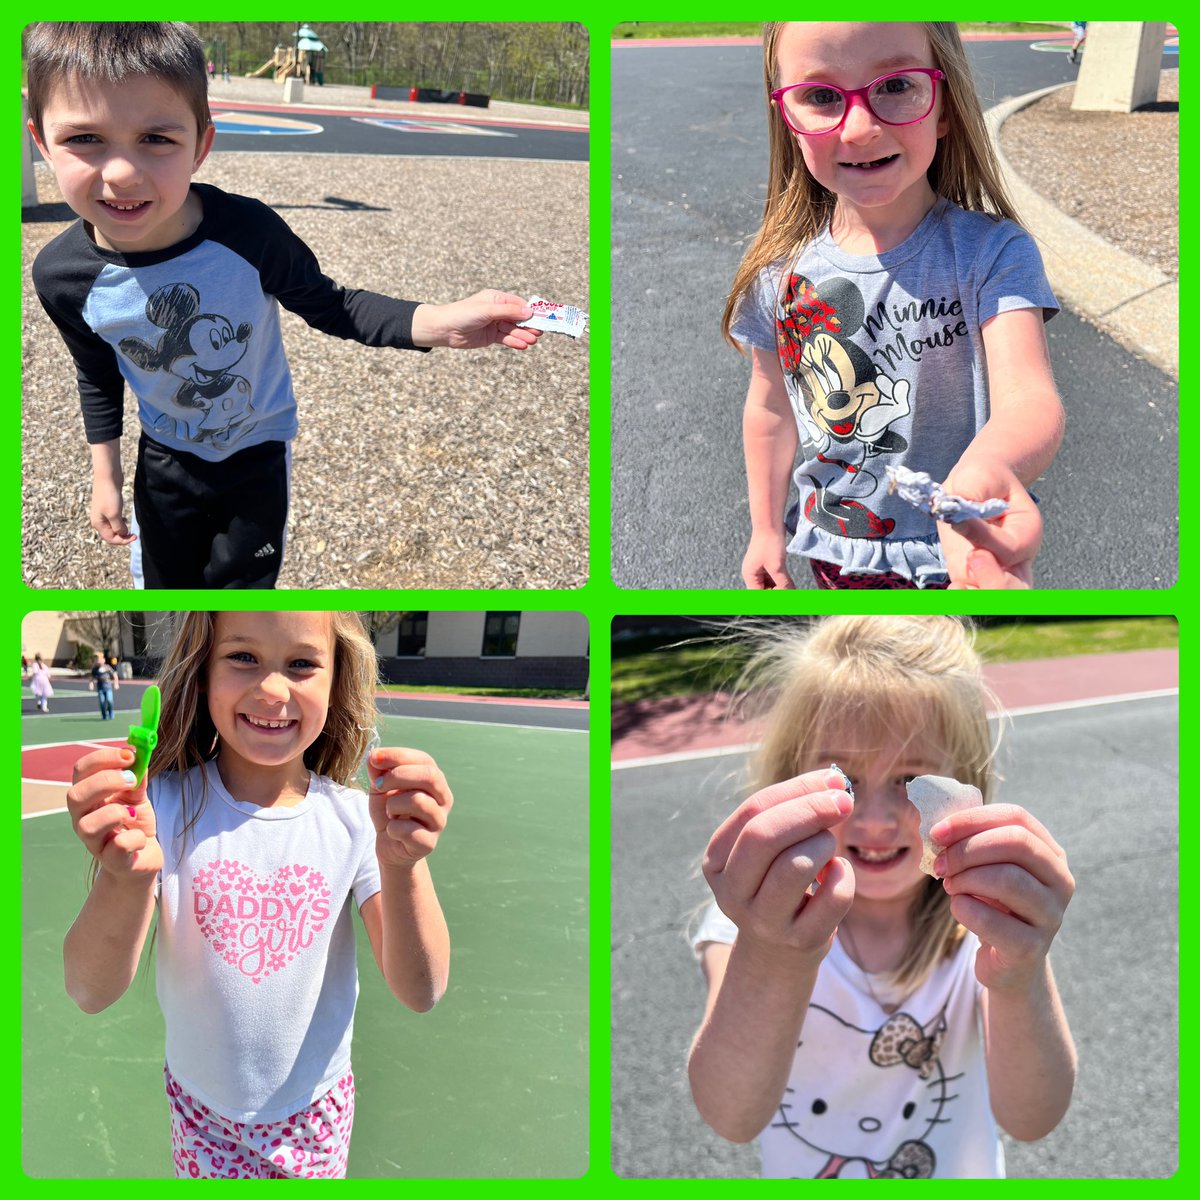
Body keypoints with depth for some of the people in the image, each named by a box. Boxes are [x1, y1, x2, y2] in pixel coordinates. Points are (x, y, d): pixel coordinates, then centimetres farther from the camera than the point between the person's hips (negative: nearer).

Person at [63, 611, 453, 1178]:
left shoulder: (356, 818, -15)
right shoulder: (162, 807, -18)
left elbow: (420, 993, -21)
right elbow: (90, 993, -23)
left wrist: (403, 868, -40)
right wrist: (128, 877, -44)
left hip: (318, 1105, 1)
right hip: (200, 1107, -1)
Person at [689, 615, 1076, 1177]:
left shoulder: (992, 922, -14)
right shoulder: (754, 914, -17)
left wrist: (1020, 981, -46)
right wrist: (770, 960, -49)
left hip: (963, 1171, 1)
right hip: (793, 1170, 0)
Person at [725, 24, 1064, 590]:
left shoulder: (991, 252, -18)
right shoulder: (780, 271, -8)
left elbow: (1028, 394, -32)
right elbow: (771, 409, 5)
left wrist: (984, 470, -55)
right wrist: (766, 529, 9)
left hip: (962, 553, -2)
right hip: (833, 553, 3)